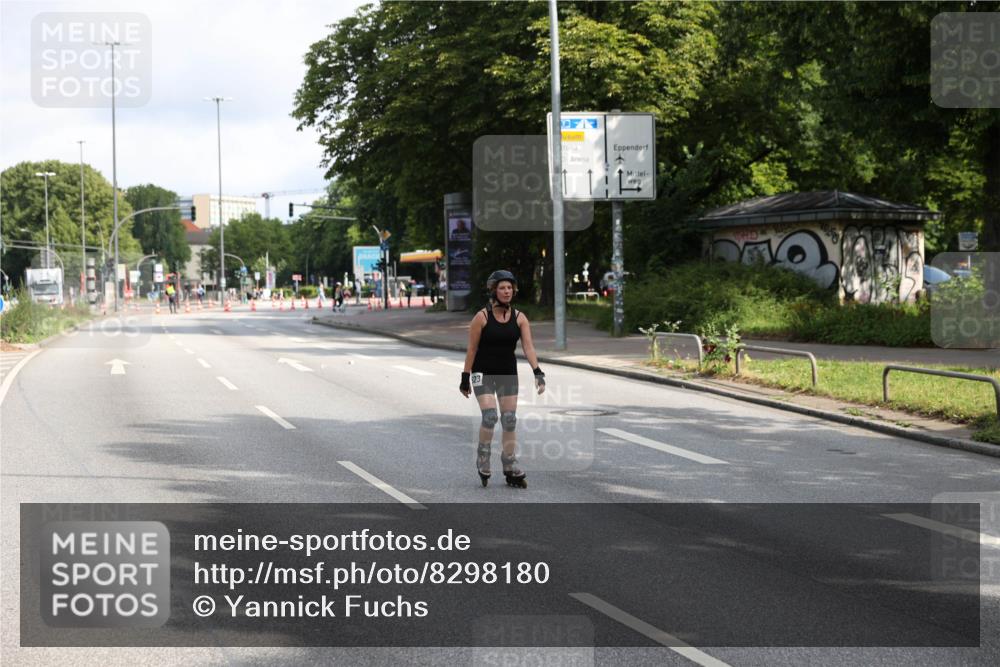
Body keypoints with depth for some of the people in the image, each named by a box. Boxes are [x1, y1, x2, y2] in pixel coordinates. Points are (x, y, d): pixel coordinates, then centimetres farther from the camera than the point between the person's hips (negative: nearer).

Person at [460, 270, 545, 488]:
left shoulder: (519, 318, -1)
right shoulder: (482, 317, -10)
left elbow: (528, 347, -10)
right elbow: (472, 349, -6)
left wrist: (537, 372, -23)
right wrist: (465, 378, -7)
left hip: (508, 374, 4)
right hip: (483, 373, -4)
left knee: (509, 420, 4)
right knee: (490, 416, -18)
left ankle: (510, 468, 13)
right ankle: (482, 458, 3)